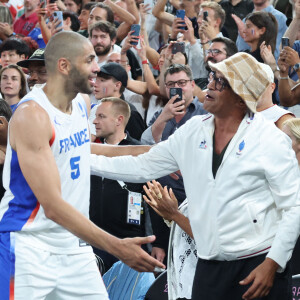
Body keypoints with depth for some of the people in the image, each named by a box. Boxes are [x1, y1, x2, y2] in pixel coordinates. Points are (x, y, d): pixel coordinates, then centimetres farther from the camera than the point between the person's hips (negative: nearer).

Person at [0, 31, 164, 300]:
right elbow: (53, 206, -25)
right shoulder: (31, 115, -19)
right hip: (29, 247, -8)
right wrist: (116, 247, -30)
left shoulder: (82, 102, 6)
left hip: (74, 245, 8)